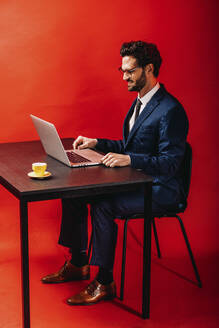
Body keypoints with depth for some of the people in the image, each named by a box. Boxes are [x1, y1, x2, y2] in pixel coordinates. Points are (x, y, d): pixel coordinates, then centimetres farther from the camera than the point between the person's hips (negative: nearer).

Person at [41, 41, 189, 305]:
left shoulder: (170, 111, -19)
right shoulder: (140, 102, 12)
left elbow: (169, 164, -24)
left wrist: (129, 159, -32)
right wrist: (97, 143, 6)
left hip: (159, 189, -10)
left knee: (102, 206, -29)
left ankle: (104, 282, -13)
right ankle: (78, 264, 14)